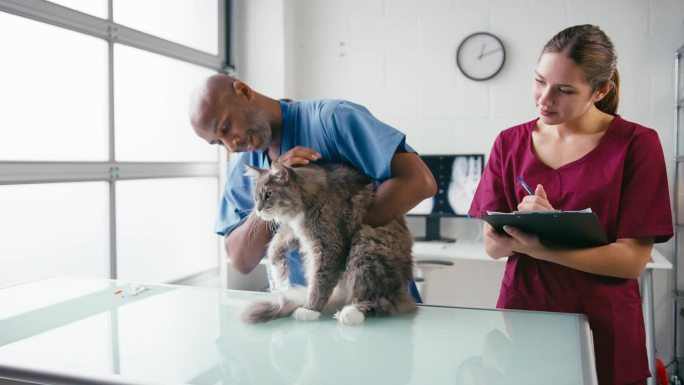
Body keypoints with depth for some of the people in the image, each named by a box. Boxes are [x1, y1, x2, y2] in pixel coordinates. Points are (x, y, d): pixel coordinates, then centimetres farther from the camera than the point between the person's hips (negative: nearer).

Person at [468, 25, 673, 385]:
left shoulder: (635, 143, -9)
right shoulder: (510, 143, -1)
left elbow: (633, 258, -14)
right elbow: (492, 245, -3)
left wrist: (539, 248, -27)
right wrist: (524, 229, -25)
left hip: (603, 326, -2)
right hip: (521, 313, 2)